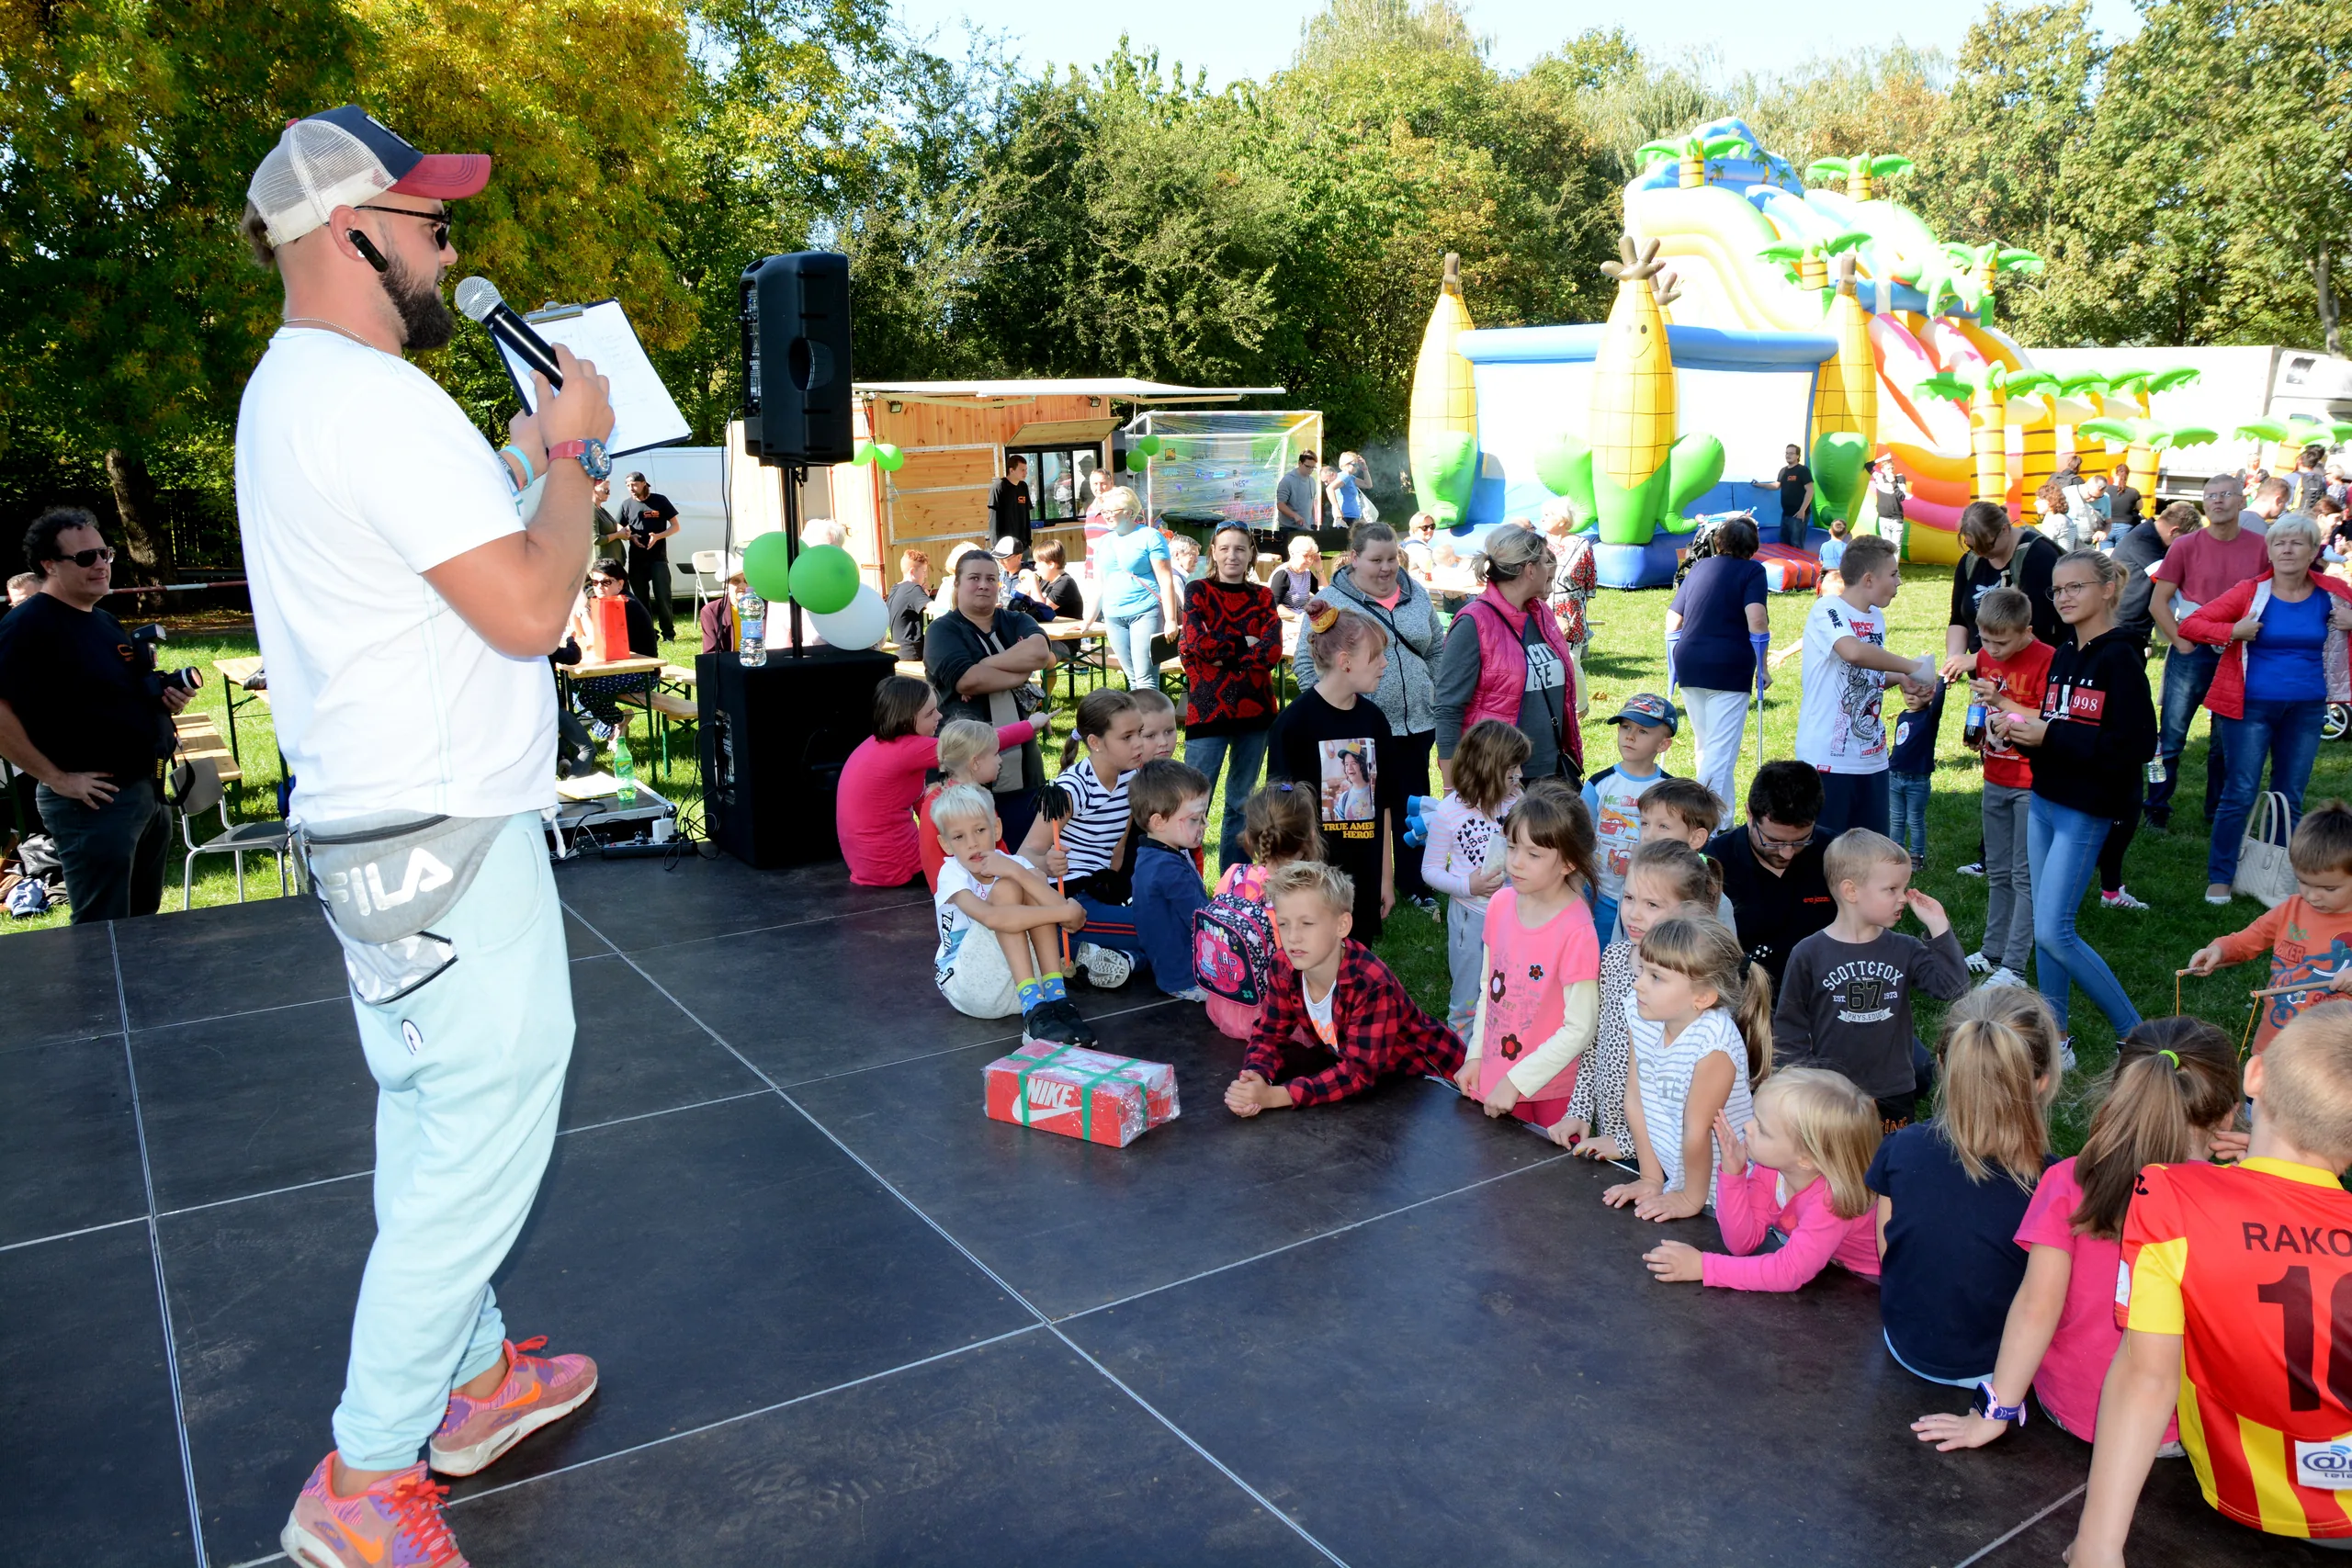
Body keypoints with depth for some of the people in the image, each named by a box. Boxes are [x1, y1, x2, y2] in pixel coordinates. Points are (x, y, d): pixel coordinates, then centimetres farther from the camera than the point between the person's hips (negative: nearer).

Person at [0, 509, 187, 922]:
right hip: (94, 800, -9)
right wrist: (57, 779, -21)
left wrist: (166, 696, 5)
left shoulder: (105, 622, 13)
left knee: (145, 922, 19)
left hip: (150, 790, 9)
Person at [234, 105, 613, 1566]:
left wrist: (526, 451, 16)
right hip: (451, 841, -11)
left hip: (368, 826, 11)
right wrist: (574, 451, -10)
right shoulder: (377, 400, -19)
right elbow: (530, 609, -22)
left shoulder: (285, 393, 16)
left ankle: (474, 1378, 34)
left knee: (434, 1127, 18)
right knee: (485, 1132, -1)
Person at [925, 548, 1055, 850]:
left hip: (1020, 766, 4)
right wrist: (1022, 673, -11)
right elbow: (966, 679, -20)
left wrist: (985, 667, -16)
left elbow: (1041, 652, -12)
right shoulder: (943, 630, -1)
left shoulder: (1017, 622, 12)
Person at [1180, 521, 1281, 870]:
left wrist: (1222, 654, -11)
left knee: (1242, 802, 11)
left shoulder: (1263, 598, 11)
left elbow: (1273, 651, -5)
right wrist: (1245, 642, -6)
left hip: (1255, 708, 3)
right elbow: (1196, 642, -13)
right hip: (1207, 708, -3)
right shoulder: (1198, 592, 5)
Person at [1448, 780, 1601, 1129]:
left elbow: (1580, 1029, -18)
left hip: (1549, 1091, -5)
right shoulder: (1500, 904, -3)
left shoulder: (1577, 932, -21)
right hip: (1493, 1081, 5)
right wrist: (1474, 1057, 6)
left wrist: (1516, 1081, -17)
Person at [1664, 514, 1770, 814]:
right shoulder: (1752, 571, 1)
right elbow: (1757, 620, -15)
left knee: (1705, 745, 18)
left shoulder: (1699, 566, 16)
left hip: (1688, 665, 5)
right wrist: (1762, 667, -6)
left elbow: (1672, 620, 16)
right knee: (1721, 750, -5)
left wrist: (1675, 663, 26)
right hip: (1730, 668, -5)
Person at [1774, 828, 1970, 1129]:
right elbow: (1789, 1027, -2)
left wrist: (1939, 927, -13)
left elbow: (1954, 988, -10)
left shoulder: (1904, 951, 1)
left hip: (1893, 1095, 3)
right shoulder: (1809, 955, -7)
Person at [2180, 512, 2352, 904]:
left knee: (2290, 798, 10)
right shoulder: (2250, 592, -6)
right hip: (2251, 707, -3)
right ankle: (2219, 877, 7)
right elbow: (2189, 625, -6)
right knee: (2241, 794, -3)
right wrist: (2235, 631, -20)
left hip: (2306, 709, 3)